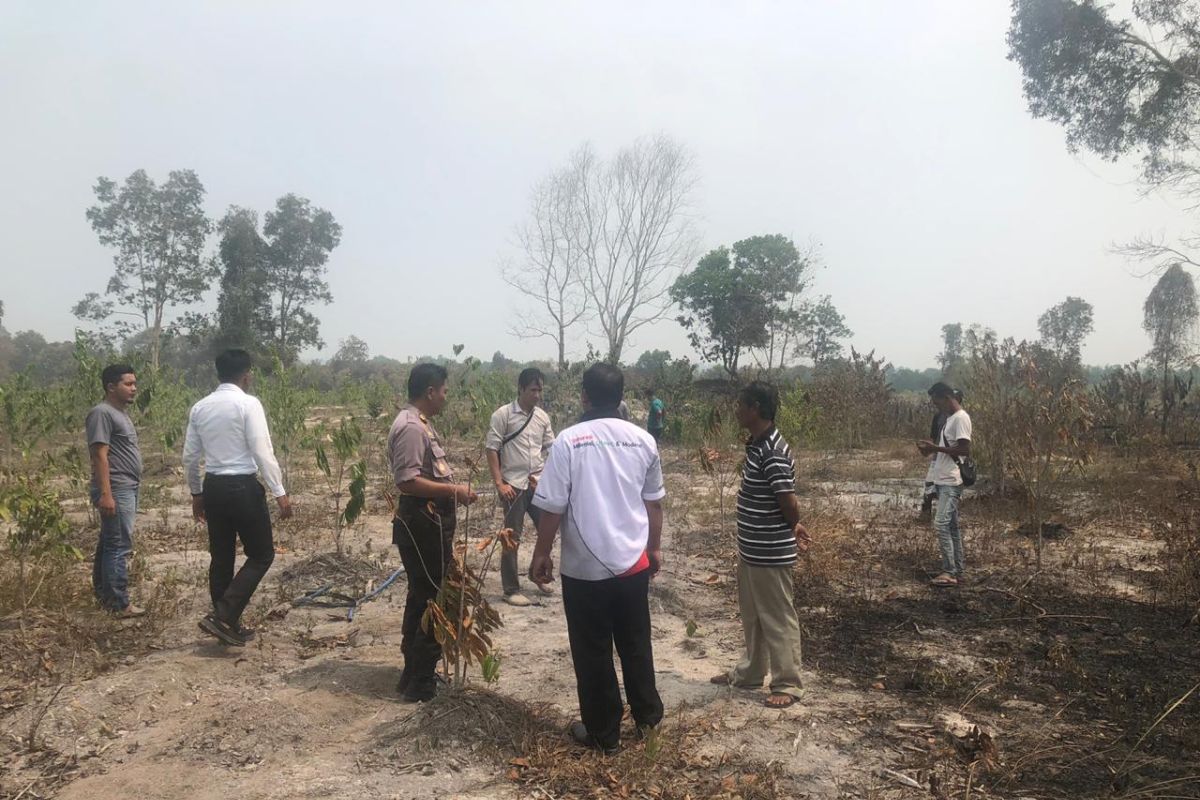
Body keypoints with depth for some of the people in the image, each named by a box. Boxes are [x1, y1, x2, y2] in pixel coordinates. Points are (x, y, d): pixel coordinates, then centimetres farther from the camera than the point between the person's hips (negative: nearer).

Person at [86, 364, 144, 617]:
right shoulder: (102, 413, -13)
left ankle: (104, 594, 25)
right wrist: (105, 494, -24)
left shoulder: (120, 413, 17)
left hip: (128, 489, 10)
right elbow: (100, 455, -20)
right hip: (116, 491, -10)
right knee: (119, 546, -8)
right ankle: (119, 603, -4)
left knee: (109, 543, 16)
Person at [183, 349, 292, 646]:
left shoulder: (200, 407, 9)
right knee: (261, 554, 6)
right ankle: (223, 615, -5)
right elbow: (263, 452, -16)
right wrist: (280, 493, -13)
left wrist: (196, 493, 24)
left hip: (213, 487, 7)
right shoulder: (248, 403, -11)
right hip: (243, 487, -7)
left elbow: (189, 457, 12)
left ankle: (227, 623, 24)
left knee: (221, 556, 15)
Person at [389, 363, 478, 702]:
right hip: (422, 527, -11)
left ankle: (415, 672, 32)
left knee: (423, 599, 19)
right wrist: (453, 490, -22)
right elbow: (407, 481, -27)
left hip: (429, 525, 11)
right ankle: (420, 683, 9)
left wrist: (453, 490, 12)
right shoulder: (410, 427, -20)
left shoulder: (419, 423, 13)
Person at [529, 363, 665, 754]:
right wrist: (654, 547, 22)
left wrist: (541, 554, 1)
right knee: (636, 642, 21)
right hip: (633, 561, 4)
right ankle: (647, 714, 35)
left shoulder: (569, 440, -13)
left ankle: (603, 733, 22)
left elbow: (552, 506, -12)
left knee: (593, 652, 10)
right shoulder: (643, 439, 0)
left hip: (584, 566, -4)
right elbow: (653, 501, 9)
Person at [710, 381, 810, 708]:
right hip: (750, 549, 10)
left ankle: (788, 684, 22)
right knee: (752, 617, 22)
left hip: (771, 553, -10)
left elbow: (789, 504, -21)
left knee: (778, 620, 6)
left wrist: (793, 529, -1)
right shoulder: (756, 444, 7)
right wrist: (793, 528, 10)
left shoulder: (773, 453, -24)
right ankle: (750, 672, 38)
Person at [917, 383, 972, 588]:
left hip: (951, 482, -10)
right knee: (951, 526, 11)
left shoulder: (960, 418, -14)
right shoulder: (950, 418, 16)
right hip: (944, 480, 10)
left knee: (941, 524, -12)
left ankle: (949, 572, -8)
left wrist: (935, 447, -17)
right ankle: (956, 572, 15)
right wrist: (932, 449, 7)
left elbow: (965, 450, -21)